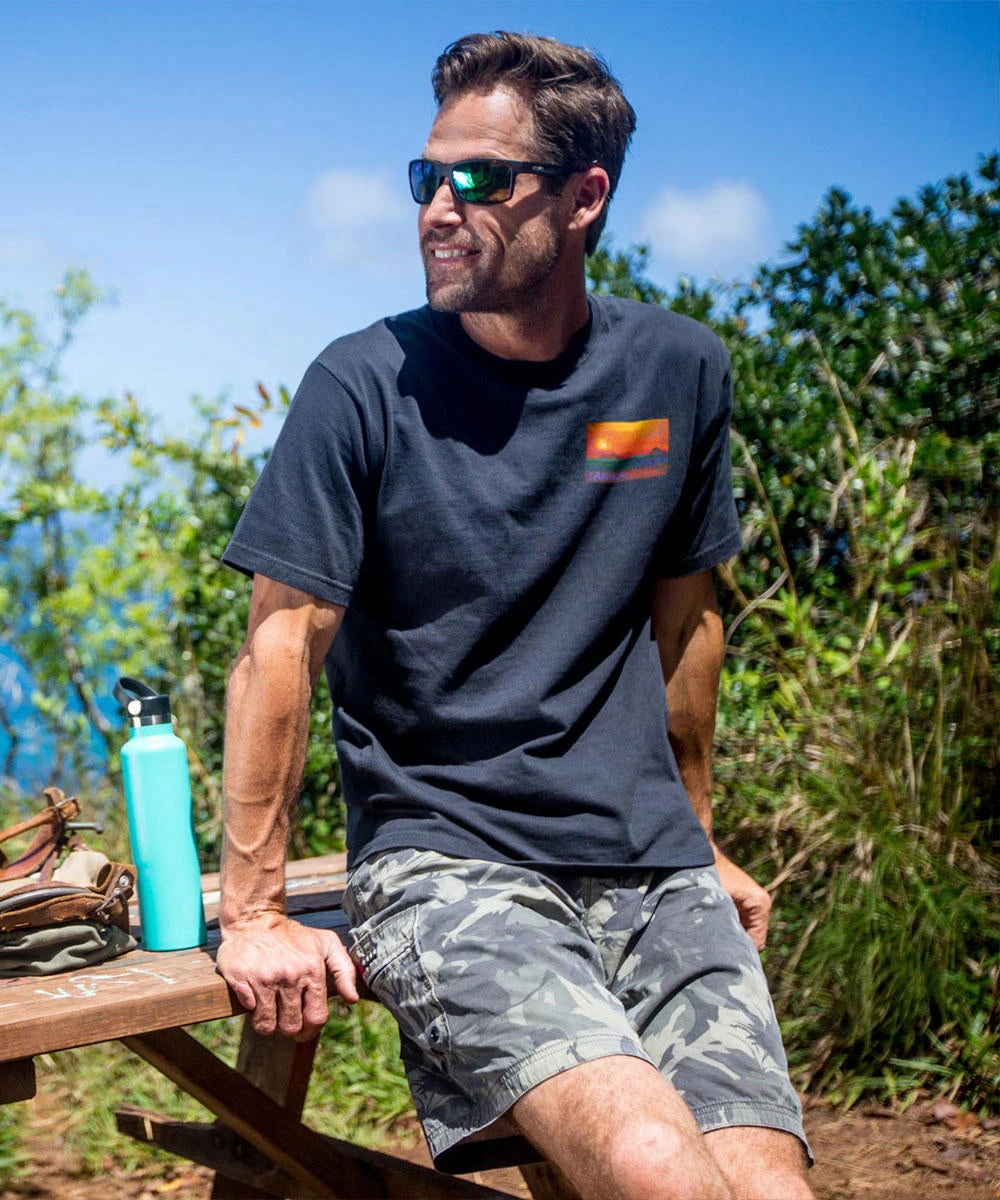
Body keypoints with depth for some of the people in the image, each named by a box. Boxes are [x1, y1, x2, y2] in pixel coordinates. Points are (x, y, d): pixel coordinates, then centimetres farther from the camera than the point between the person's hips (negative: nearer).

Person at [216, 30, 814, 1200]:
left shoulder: (679, 372, 7)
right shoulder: (365, 384, -4)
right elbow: (281, 647, -5)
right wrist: (255, 914, -9)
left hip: (648, 864, 4)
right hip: (439, 857, -4)